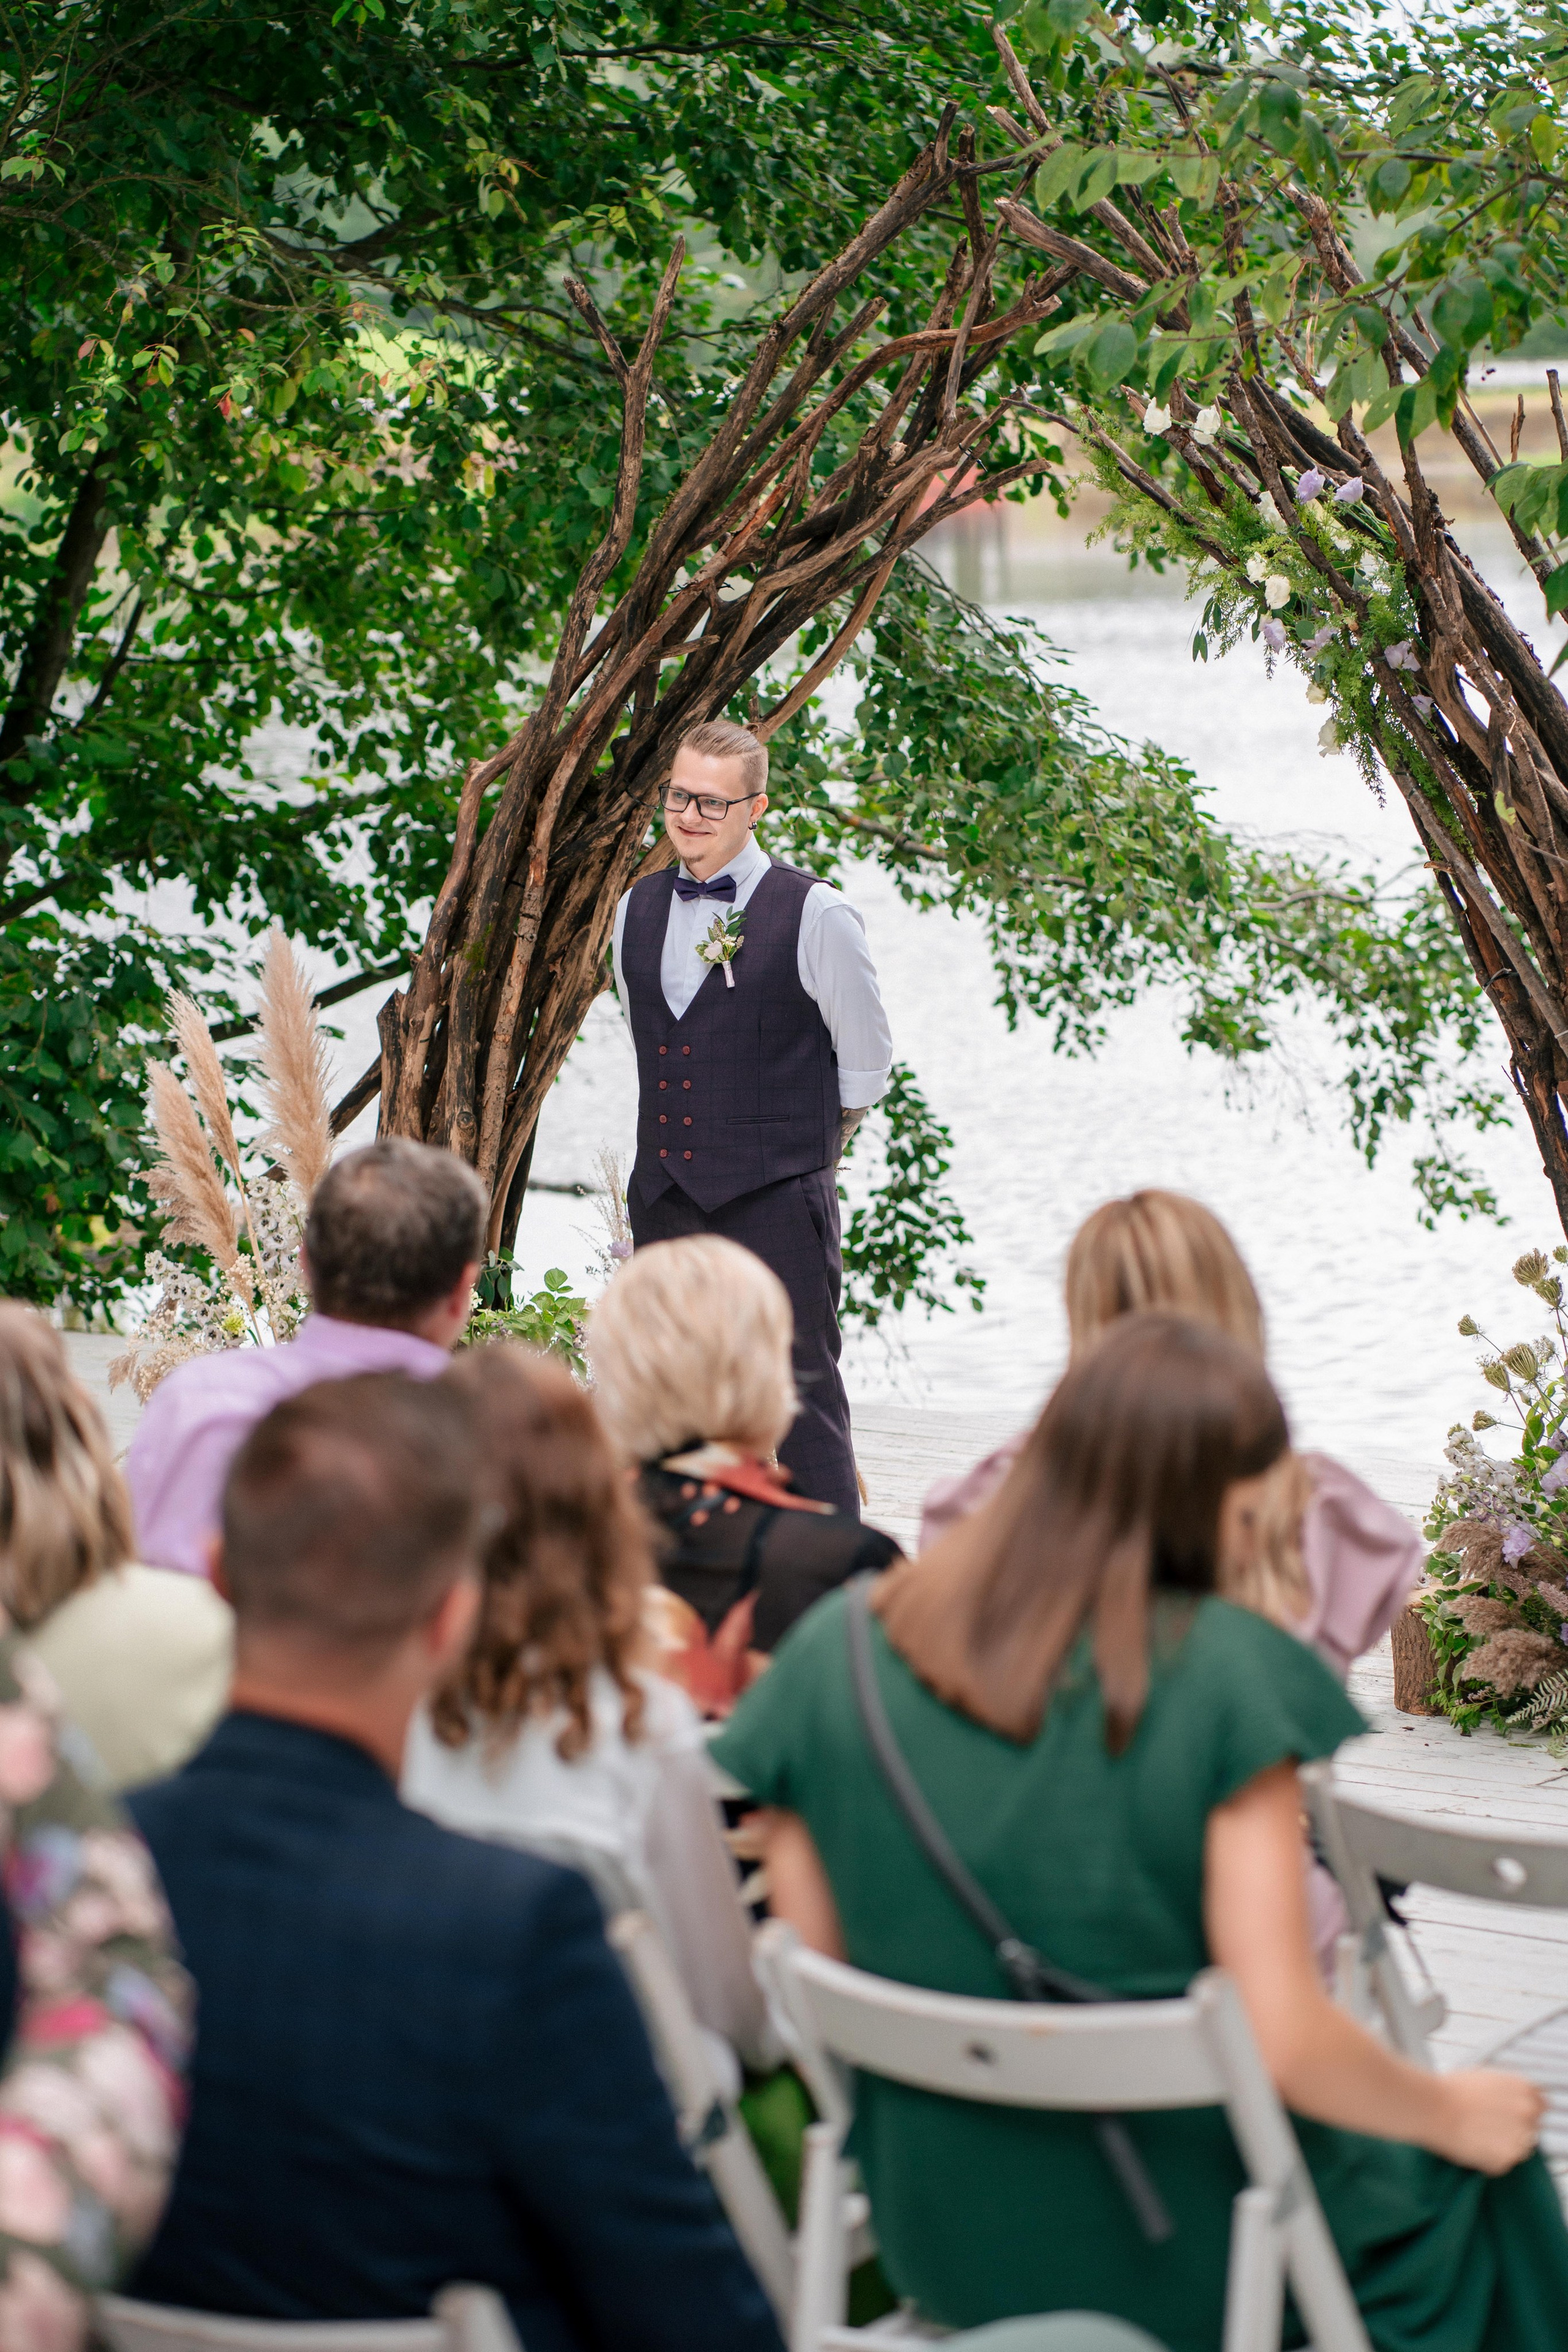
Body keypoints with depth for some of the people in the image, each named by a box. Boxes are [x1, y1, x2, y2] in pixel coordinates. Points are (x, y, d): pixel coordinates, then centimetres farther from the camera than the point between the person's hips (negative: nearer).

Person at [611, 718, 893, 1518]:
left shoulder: (814, 915, -6)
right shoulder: (637, 910, 11)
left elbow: (867, 1062, 3)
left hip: (776, 1203, -6)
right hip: (665, 1197, 6)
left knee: (801, 1397, -5)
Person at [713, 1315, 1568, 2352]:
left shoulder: (835, 1648, -7)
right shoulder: (1223, 1671, -20)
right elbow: (1289, 2038, -21)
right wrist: (1450, 2112, -2)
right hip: (1177, 2262, -5)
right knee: (1477, 2175, 26)